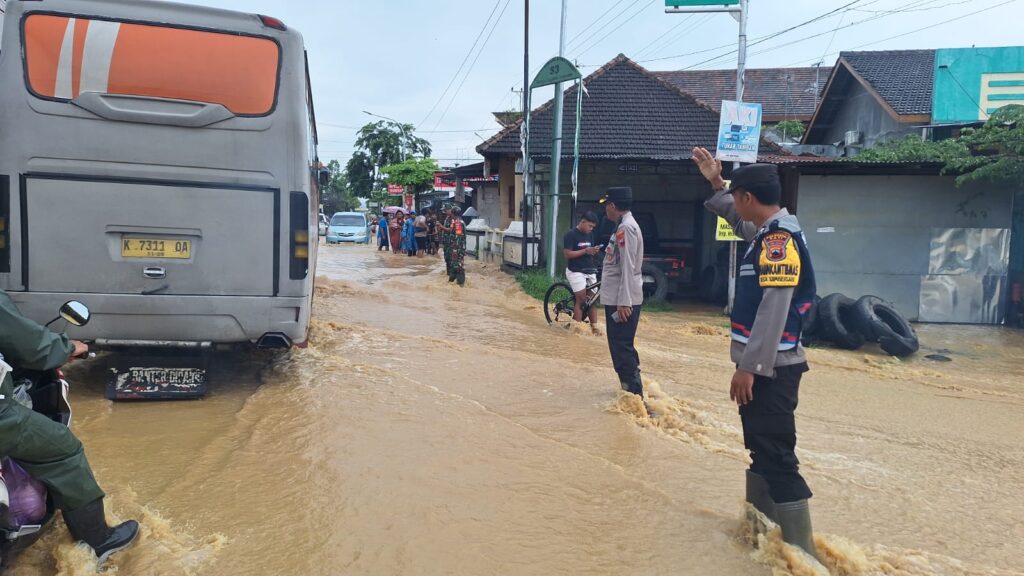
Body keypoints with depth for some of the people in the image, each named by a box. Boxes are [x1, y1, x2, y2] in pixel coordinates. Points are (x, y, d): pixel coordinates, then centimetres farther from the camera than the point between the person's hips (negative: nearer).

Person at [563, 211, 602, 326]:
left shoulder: (590, 234, 12)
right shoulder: (571, 234, -9)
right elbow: (567, 254, -15)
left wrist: (594, 250, -5)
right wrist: (585, 251, -20)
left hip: (590, 271, 7)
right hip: (576, 271, -7)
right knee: (581, 299, -9)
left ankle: (594, 326, 5)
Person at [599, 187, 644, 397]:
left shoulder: (626, 228, -15)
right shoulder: (623, 227, 15)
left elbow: (628, 268, -21)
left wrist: (624, 302, -23)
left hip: (622, 300, -10)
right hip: (615, 299, 10)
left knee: (622, 347, -7)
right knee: (619, 346, 15)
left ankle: (634, 393, -3)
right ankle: (630, 387, 24)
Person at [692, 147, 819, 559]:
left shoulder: (781, 236, -18)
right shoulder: (769, 231, 11)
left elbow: (774, 309, -24)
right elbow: (740, 222, 36)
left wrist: (748, 366, -23)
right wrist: (716, 183, 29)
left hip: (769, 367, -10)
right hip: (765, 364, 10)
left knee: (777, 457, -7)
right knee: (761, 450, 19)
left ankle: (801, 550, 0)